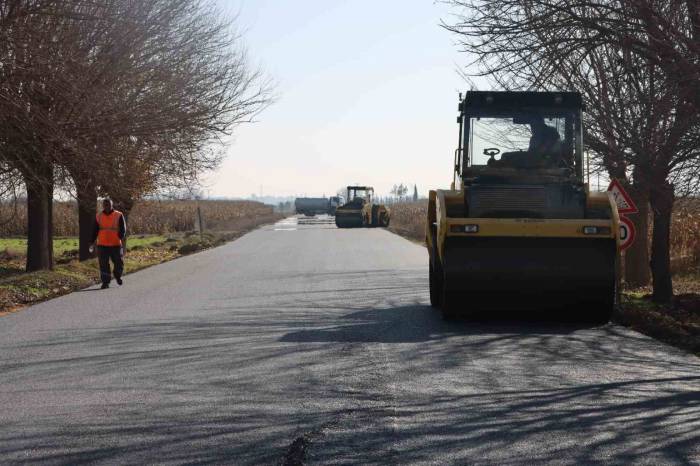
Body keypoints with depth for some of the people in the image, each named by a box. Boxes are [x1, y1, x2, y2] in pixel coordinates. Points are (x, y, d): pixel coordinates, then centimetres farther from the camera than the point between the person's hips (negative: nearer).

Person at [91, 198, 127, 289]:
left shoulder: (119, 215, 0)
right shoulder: (98, 216, 8)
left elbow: (123, 228, -5)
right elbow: (95, 230, 12)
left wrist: (121, 238, -23)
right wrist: (93, 243, 7)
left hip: (116, 244, -1)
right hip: (102, 245, 1)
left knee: (118, 262, 7)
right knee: (103, 264, -3)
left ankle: (118, 276, 34)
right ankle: (105, 282, 2)